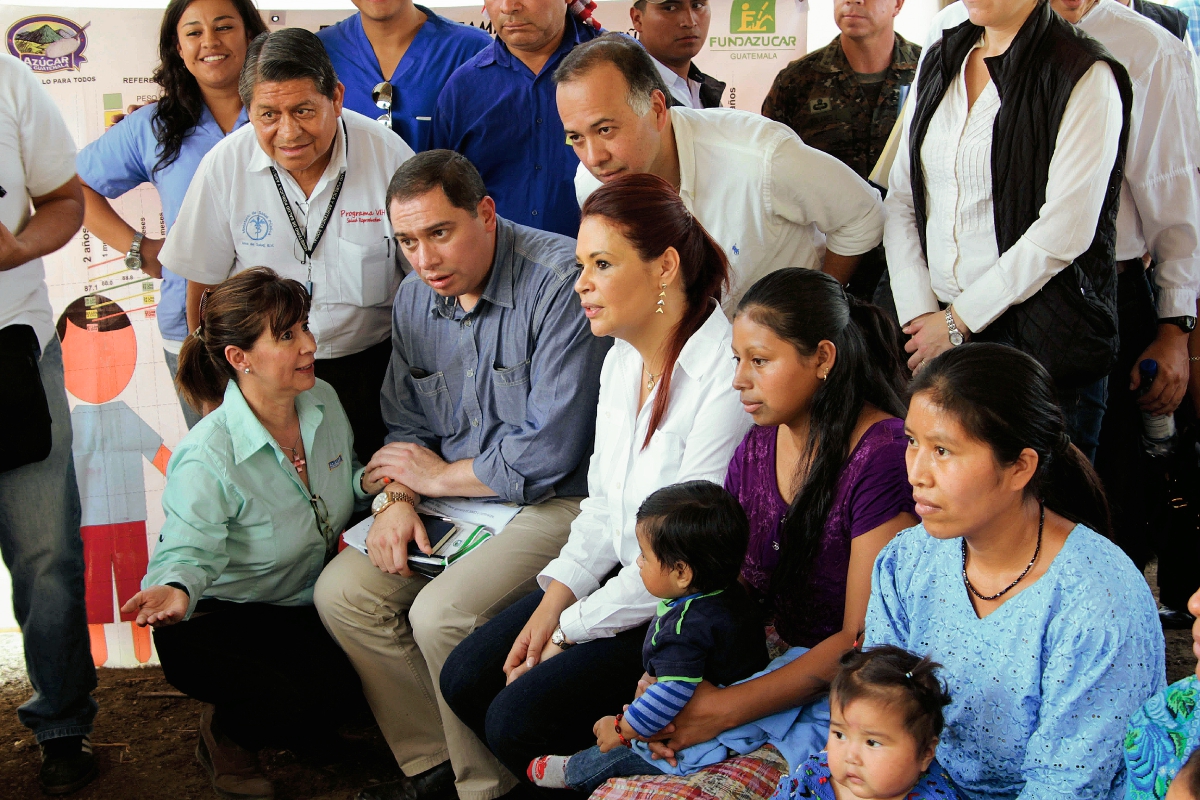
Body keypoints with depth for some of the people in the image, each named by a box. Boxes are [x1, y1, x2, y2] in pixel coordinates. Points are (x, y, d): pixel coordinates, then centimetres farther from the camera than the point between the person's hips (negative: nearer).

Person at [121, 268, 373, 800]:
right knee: (312, 701, -28)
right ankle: (226, 735, 6)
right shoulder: (206, 461, -27)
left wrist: (368, 483, -8)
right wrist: (177, 590, -50)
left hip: (308, 603, 7)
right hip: (223, 621, -7)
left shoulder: (324, 402, -4)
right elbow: (188, 551, -27)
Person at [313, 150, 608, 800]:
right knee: (341, 593, -6)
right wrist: (399, 500, -7)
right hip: (451, 497, 8)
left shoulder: (560, 281, -21)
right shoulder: (414, 298, 5)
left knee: (440, 614, -26)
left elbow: (549, 450, -23)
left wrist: (442, 476, -10)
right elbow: (404, 425, 15)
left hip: (555, 499, -8)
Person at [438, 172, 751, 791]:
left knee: (518, 719, -16)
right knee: (466, 679, 2)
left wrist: (572, 630, -14)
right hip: (621, 574, 9)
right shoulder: (622, 360, 5)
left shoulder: (727, 379, -25)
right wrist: (555, 600, -2)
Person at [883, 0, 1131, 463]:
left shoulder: (1086, 77, -8)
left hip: (1041, 340, -5)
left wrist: (960, 320, -10)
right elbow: (900, 199, 10)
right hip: (937, 331, 5)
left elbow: (1063, 232, -15)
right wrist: (919, 315, -2)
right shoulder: (940, 61, 12)